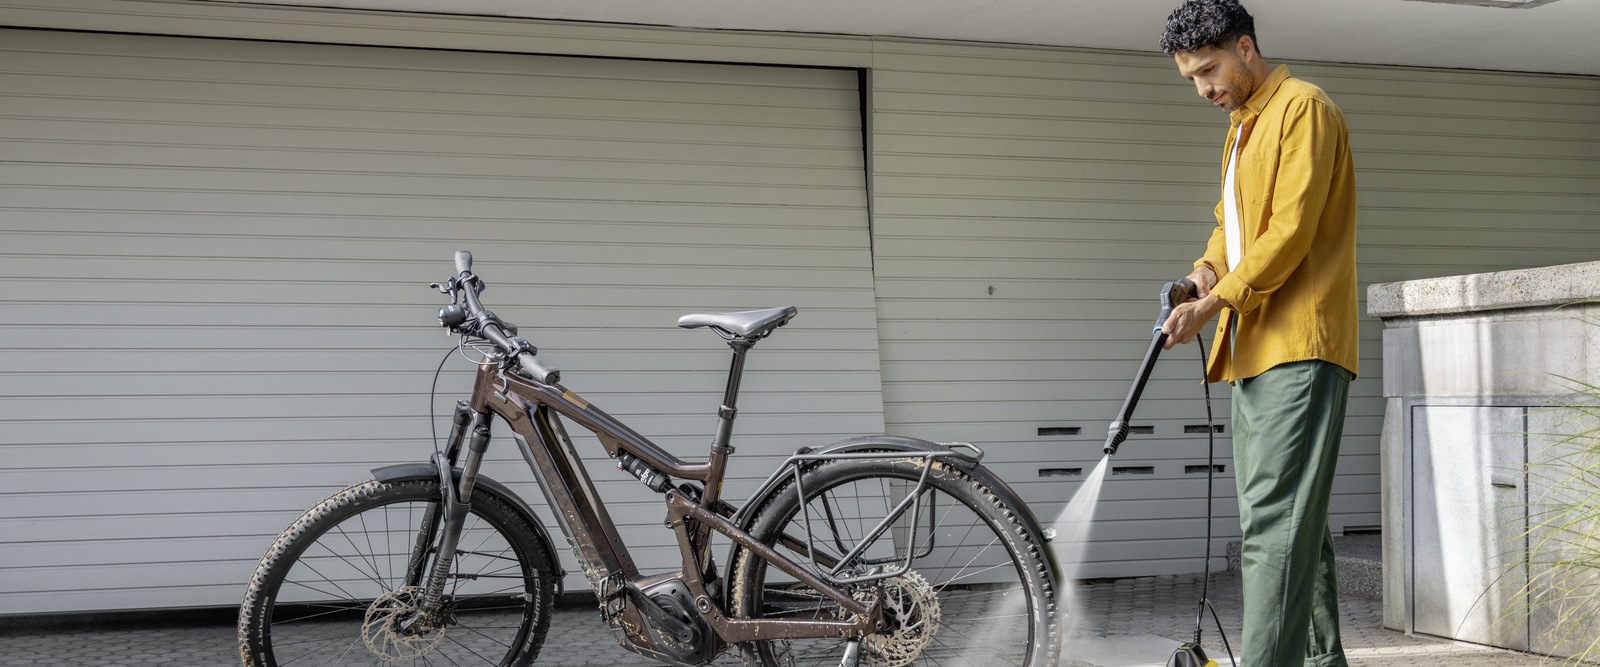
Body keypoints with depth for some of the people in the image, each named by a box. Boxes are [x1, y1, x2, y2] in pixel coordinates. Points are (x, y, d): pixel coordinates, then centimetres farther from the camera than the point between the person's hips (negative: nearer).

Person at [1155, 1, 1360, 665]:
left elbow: (1292, 230, -14)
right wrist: (1206, 270, 4)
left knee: (1275, 522, -17)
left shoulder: (1303, 108, -5)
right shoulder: (1241, 129, 25)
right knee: (1291, 520, 12)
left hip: (1300, 345, -9)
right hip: (1254, 349, 10)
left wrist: (1215, 303, -15)